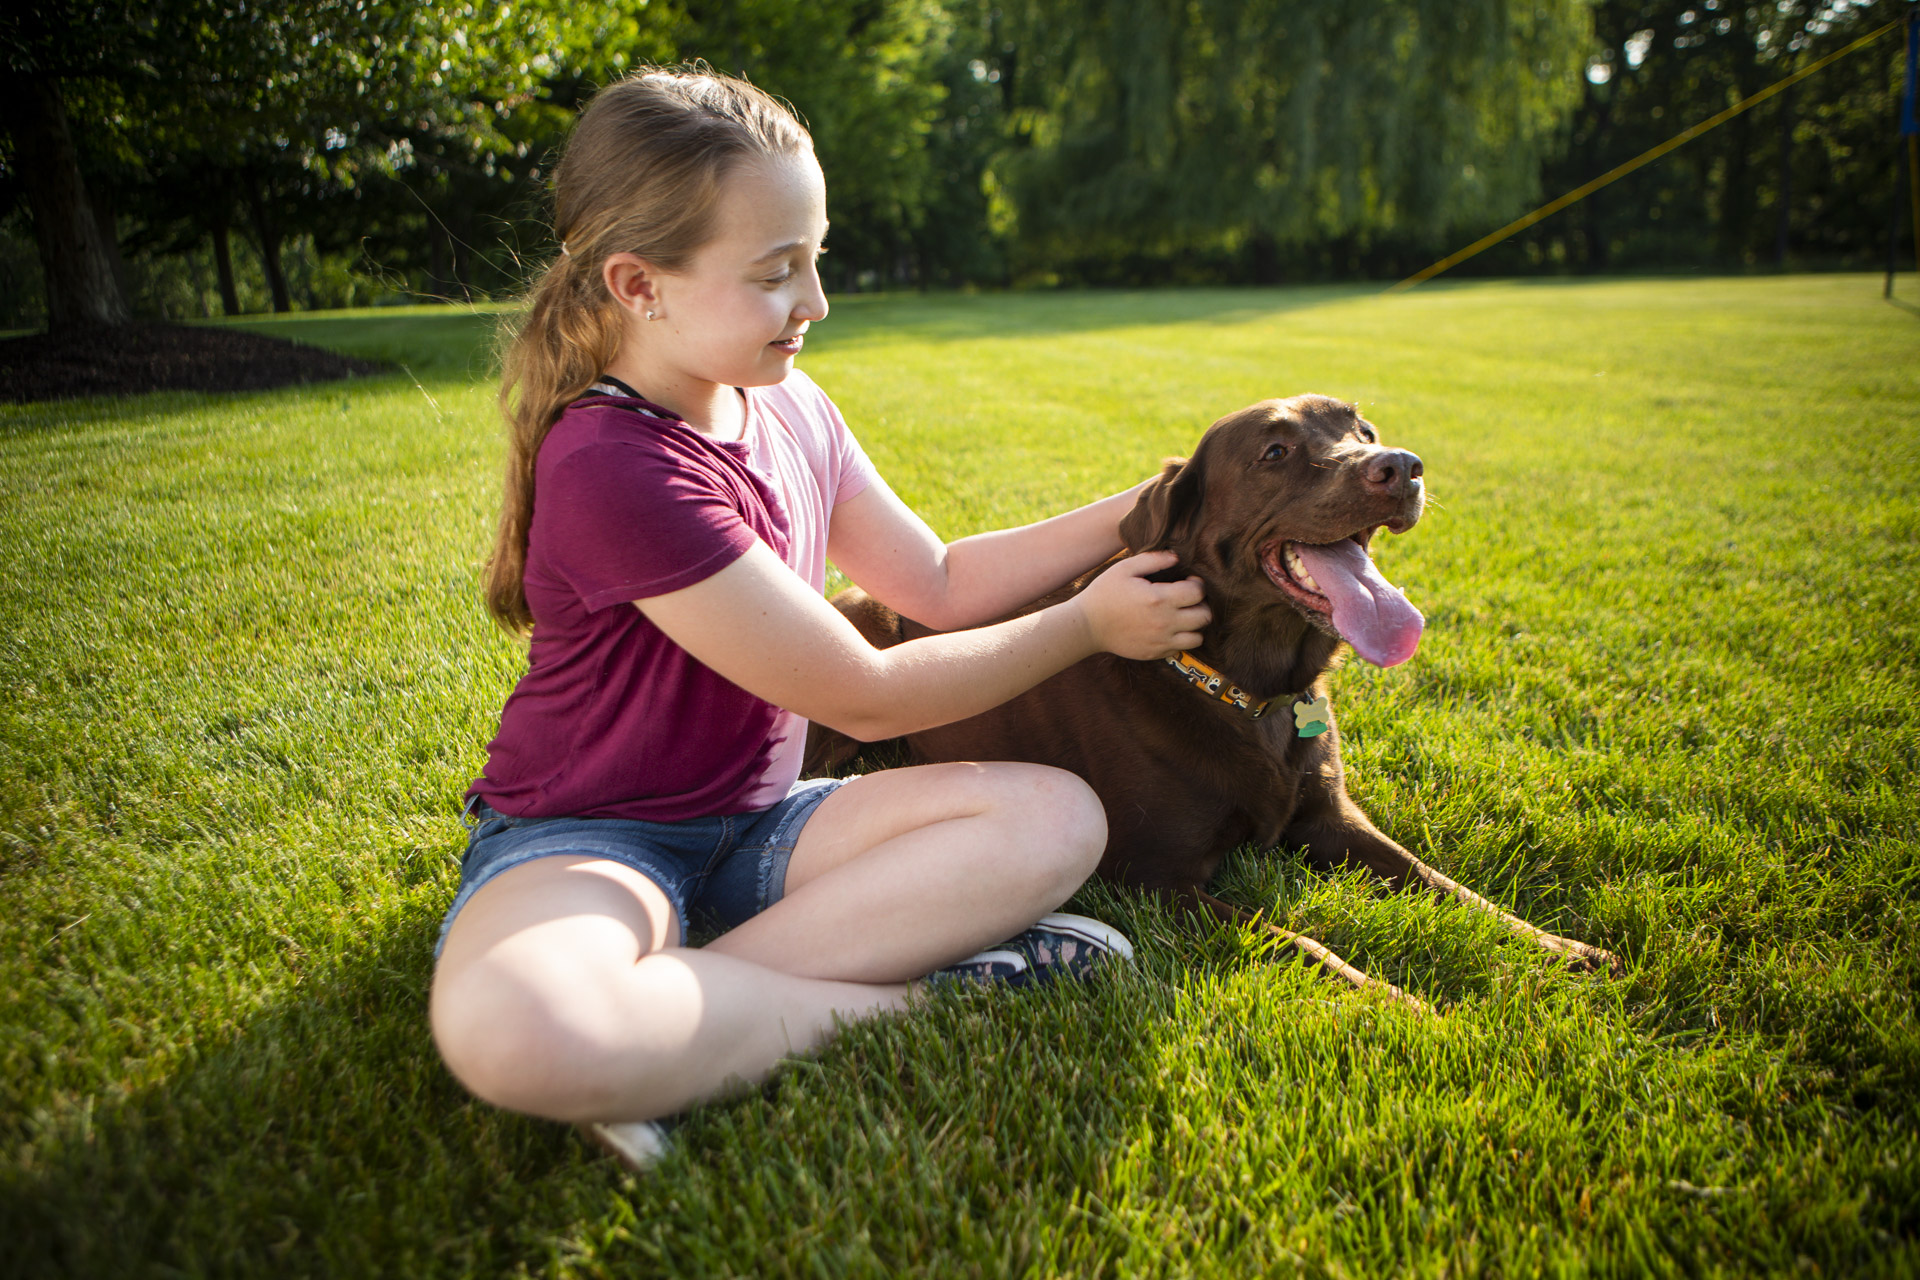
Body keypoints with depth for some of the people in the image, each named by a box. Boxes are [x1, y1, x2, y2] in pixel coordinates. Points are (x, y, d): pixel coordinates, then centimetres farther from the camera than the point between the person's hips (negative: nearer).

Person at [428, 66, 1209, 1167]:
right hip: (586, 831, -7)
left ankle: (675, 1029, -20)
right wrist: (1087, 625, -9)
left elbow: (937, 584, 12)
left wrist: (1132, 515, 4)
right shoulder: (611, 464, -25)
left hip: (753, 818, 7)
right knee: (508, 1027, -41)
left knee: (1057, 817, -17)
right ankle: (918, 1000, -25)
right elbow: (867, 696, -19)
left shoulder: (789, 408, 2)